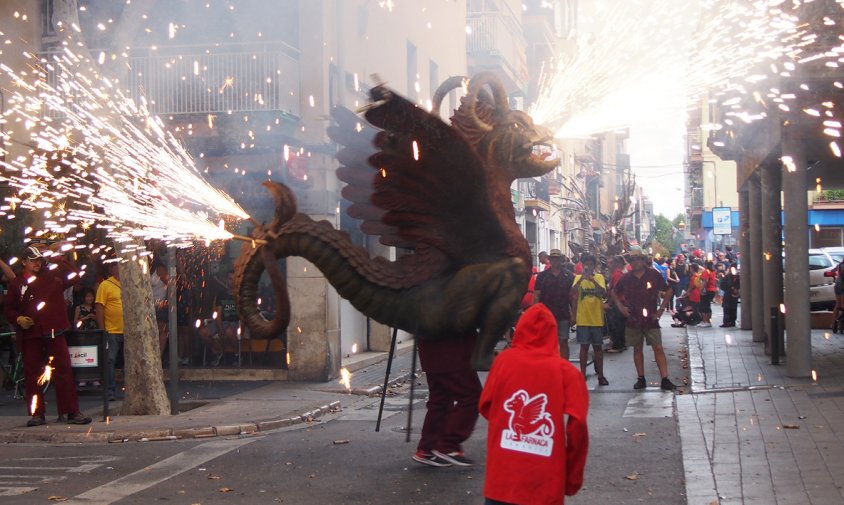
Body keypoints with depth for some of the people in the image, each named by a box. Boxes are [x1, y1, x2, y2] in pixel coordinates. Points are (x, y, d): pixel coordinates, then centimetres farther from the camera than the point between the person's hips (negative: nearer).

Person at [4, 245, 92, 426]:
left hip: (54, 332, -1)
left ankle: (73, 412, -3)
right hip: (30, 336, 1)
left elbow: (75, 276, 2)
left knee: (63, 371, -4)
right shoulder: (16, 284, 9)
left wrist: (60, 259, -3)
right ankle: (37, 414, 10)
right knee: (32, 375, 3)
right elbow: (9, 309, 12)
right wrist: (18, 319, -8)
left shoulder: (53, 276, 8)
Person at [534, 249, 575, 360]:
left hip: (563, 314, 0)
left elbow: (572, 295, 5)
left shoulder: (568, 276, 4)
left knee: (563, 342, 1)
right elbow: (536, 295, 3)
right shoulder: (542, 276, 4)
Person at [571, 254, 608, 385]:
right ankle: (583, 375, 9)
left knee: (598, 347, 8)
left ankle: (600, 375, 15)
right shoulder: (578, 278, 3)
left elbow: (604, 292, -17)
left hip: (597, 319, 0)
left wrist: (592, 279, -29)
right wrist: (581, 279, -25)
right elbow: (573, 293, -12)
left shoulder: (599, 277, 1)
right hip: (582, 319, 0)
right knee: (584, 346, 3)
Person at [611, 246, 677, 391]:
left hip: (651, 318, -2)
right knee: (637, 349, 7)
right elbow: (614, 293, 18)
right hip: (633, 319, 2)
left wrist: (661, 308, 0)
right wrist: (620, 307, 5)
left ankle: (665, 379, -5)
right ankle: (641, 379, 15)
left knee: (658, 348, -5)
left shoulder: (654, 275, -4)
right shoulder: (626, 278, 2)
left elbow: (668, 291, 6)